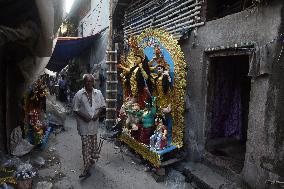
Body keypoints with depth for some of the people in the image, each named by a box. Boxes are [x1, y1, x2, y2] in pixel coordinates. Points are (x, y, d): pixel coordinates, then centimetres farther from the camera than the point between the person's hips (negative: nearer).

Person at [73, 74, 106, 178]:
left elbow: (102, 106, 7)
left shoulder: (98, 93, 0)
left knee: (93, 143, 17)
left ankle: (91, 158, 39)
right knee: (86, 145, -3)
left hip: (94, 123, 3)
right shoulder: (79, 94, -8)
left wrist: (98, 114, -10)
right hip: (84, 124, -3)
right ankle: (86, 168, 2)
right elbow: (75, 109, -4)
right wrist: (83, 116, -18)